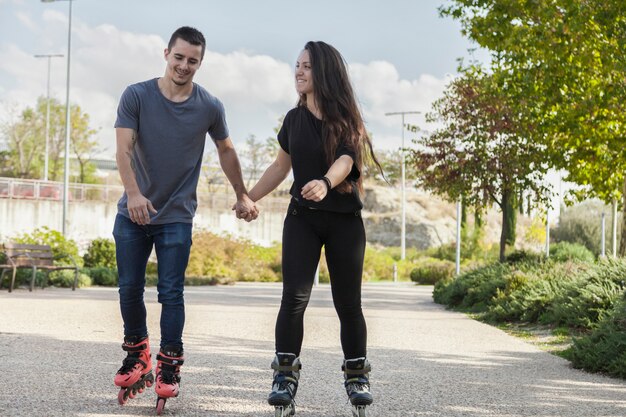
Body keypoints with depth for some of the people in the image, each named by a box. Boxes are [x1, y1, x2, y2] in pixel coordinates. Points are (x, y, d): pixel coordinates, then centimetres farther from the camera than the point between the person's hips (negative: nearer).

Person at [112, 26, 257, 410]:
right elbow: (124, 148, -13)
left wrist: (242, 196, 14)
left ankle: (170, 365, 7)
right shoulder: (137, 96, -5)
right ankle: (137, 356, 23)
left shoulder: (209, 107, -2)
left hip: (177, 217, -1)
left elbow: (226, 151, 13)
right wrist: (134, 193, -28)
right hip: (133, 213, 1)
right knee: (130, 289, 6)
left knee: (171, 293, -3)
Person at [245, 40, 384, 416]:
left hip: (345, 220, -2)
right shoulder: (294, 118, 7)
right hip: (302, 218, 2)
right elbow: (281, 166, 19)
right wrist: (249, 198, 18)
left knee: (348, 301, 2)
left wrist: (325, 183, -42)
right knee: (295, 296, -12)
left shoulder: (345, 118, -3)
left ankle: (357, 376, 16)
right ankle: (285, 376, -8)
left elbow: (345, 160, -22)